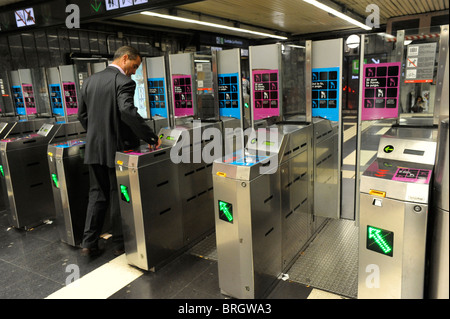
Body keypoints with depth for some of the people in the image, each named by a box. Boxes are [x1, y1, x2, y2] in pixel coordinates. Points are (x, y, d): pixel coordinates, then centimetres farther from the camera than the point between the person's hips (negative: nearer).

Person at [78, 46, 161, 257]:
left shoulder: (90, 81, 10)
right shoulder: (123, 82, -13)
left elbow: (82, 115, 14)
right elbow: (127, 111, -29)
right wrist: (151, 137, -25)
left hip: (94, 148, 7)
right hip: (117, 149, -6)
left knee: (97, 195, 16)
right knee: (119, 197, 6)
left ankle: (88, 243, 18)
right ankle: (120, 244, 19)